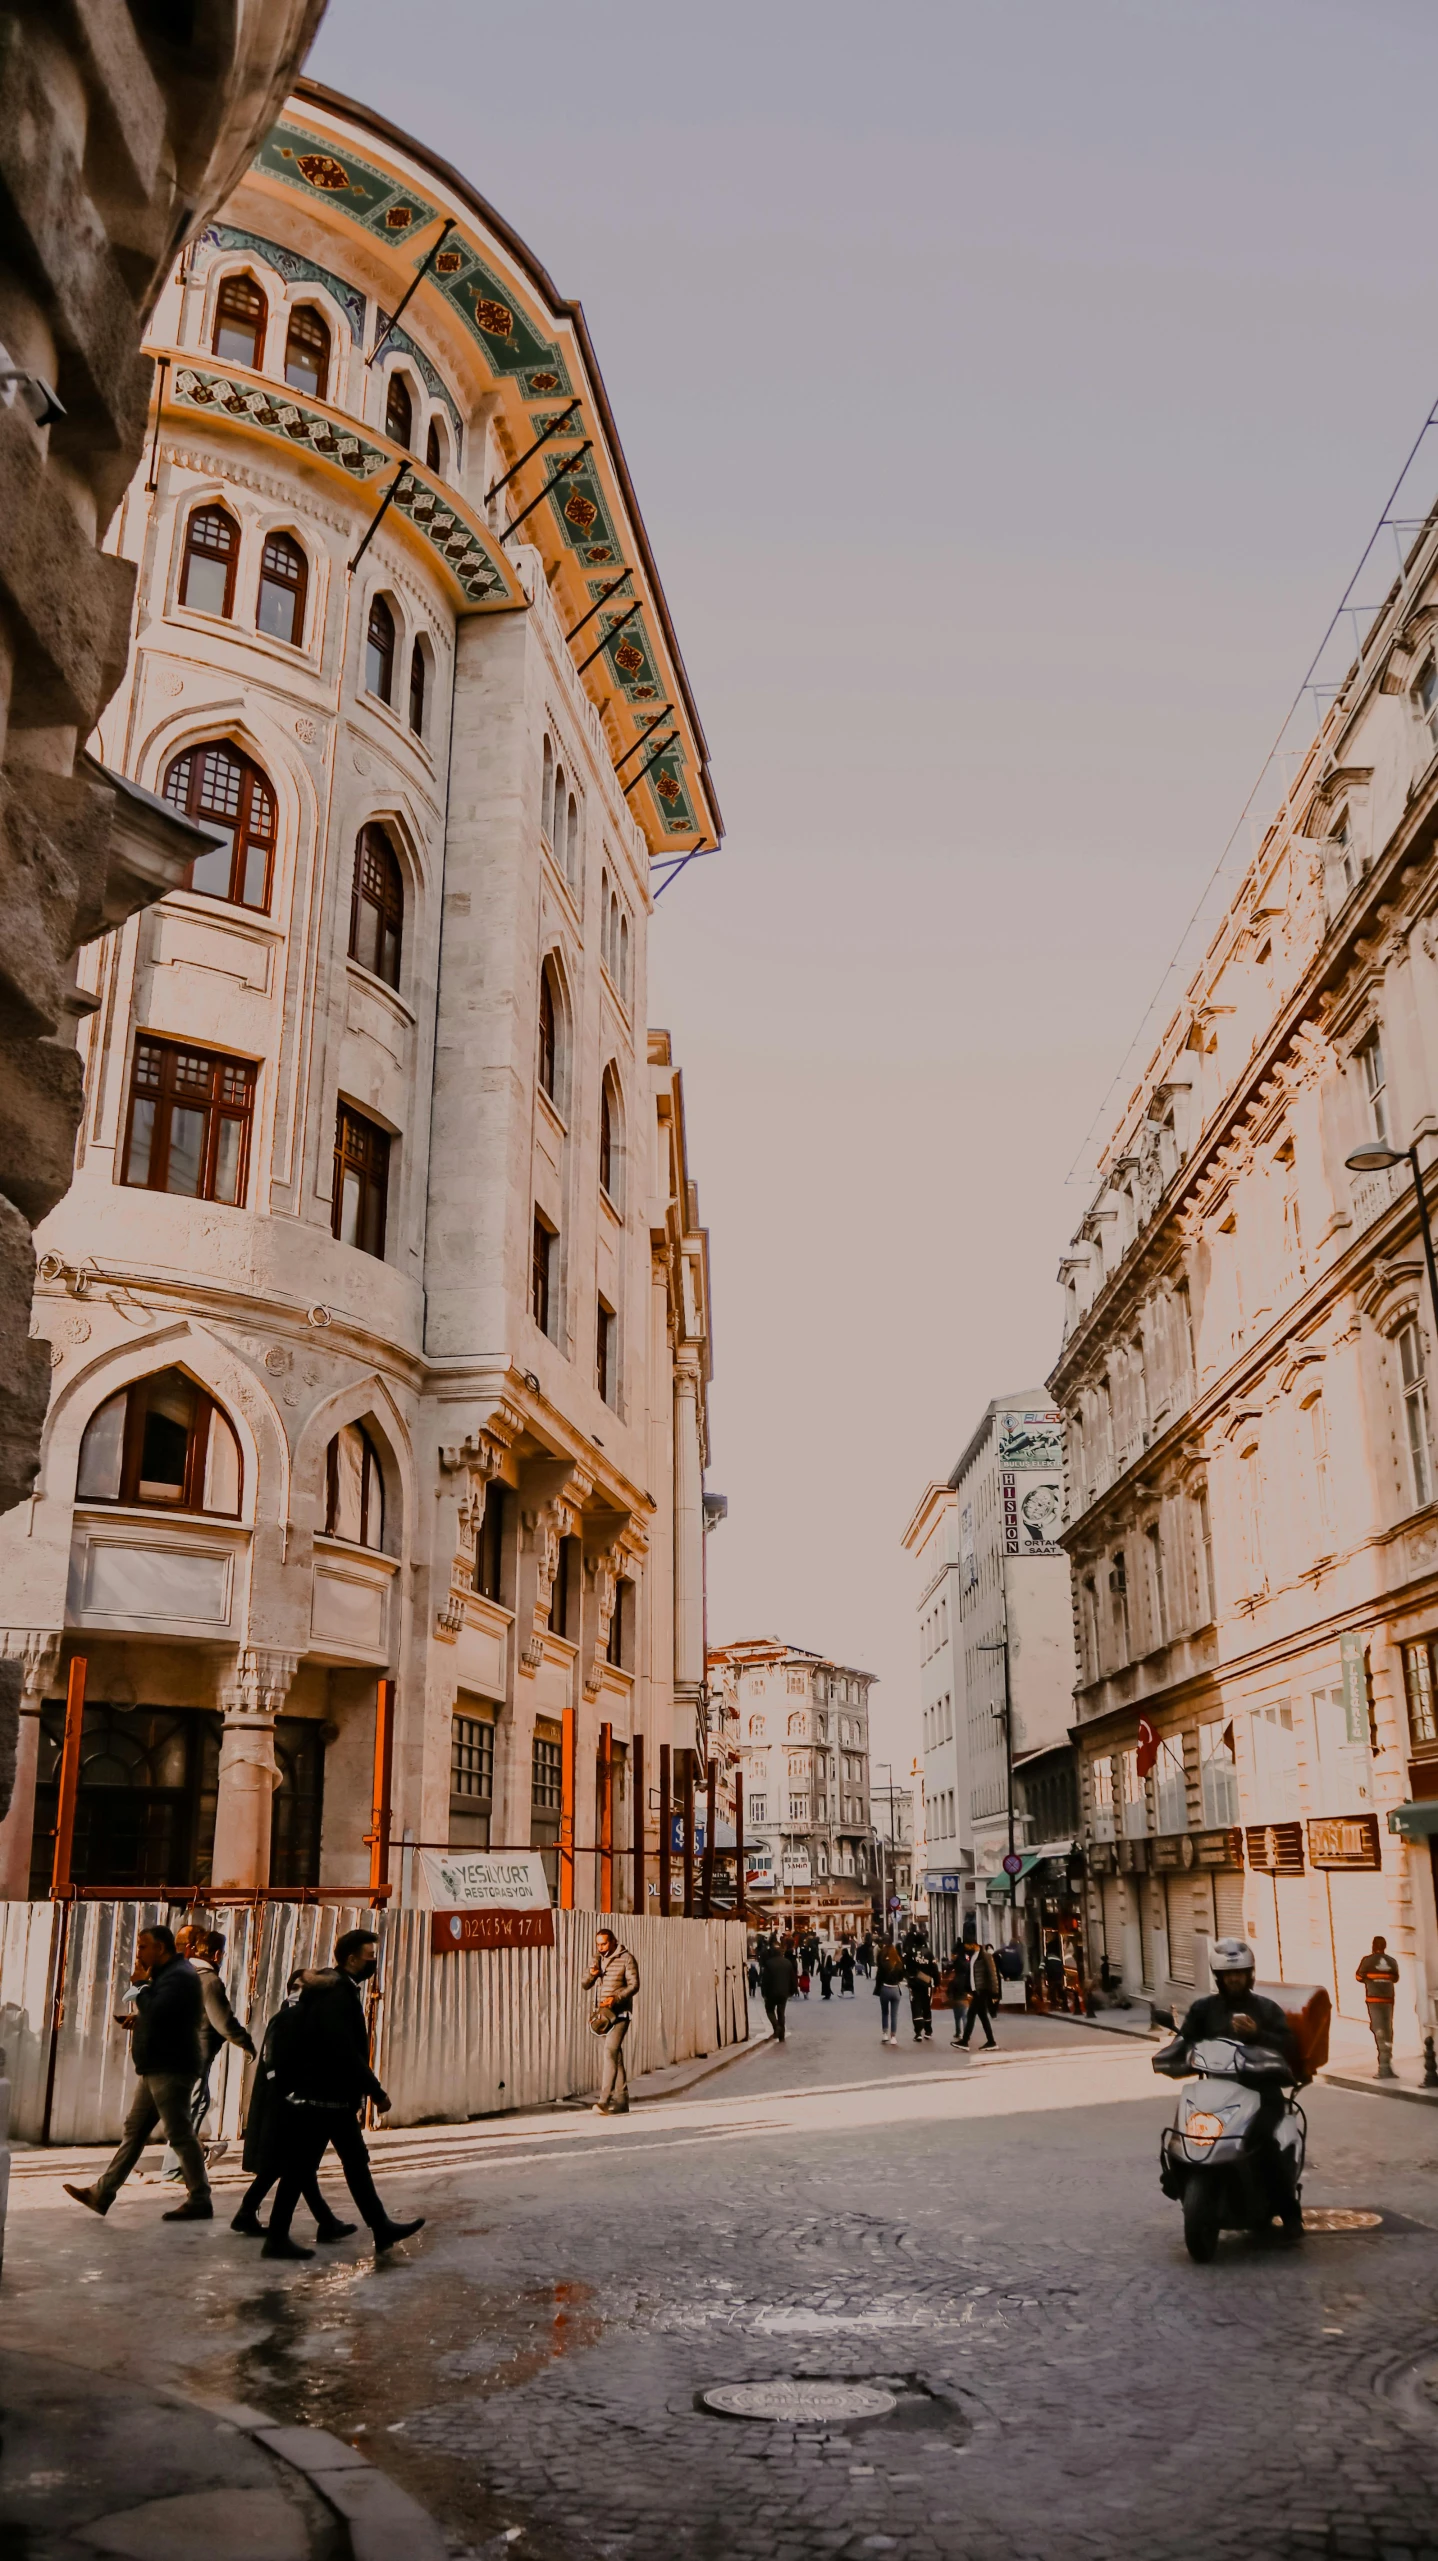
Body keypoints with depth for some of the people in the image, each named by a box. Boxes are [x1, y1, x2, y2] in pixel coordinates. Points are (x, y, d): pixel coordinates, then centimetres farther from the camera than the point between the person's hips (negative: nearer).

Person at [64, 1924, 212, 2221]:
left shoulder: (179, 1976, -17)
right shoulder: (169, 1973, 17)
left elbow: (156, 2013, -28)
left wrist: (142, 1985, -14)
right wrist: (139, 2020, 10)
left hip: (171, 2068, -11)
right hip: (159, 2068, 11)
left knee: (180, 2134, -5)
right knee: (134, 2130, 13)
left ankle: (200, 2201, 1)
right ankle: (103, 2193, 19)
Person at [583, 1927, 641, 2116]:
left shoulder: (625, 1958, -4)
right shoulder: (597, 1959, 13)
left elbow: (634, 1984, -9)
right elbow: (585, 1985, 13)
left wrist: (616, 1998, -23)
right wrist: (591, 1974, -9)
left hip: (619, 2013, -6)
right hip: (602, 2013, 6)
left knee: (610, 2051, -20)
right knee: (615, 2056, 11)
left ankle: (604, 2100, -24)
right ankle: (621, 2100, 16)